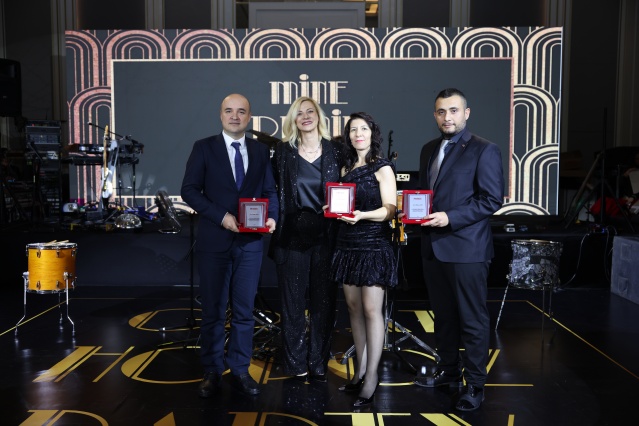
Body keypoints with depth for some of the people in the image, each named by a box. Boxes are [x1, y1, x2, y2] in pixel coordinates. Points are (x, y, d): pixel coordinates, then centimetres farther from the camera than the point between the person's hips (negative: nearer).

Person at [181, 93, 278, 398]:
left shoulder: (260, 151, 8)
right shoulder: (204, 147, 0)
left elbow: (269, 190, 8)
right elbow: (189, 190, -5)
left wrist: (271, 217, -12)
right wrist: (221, 216, -16)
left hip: (250, 241, 2)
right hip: (214, 240, -2)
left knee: (244, 310, 10)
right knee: (213, 310, 9)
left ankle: (240, 370, 23)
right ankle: (212, 372, 24)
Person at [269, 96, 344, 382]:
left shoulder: (335, 150, 5)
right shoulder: (283, 151, 5)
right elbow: (275, 191, 8)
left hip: (326, 235, 0)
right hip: (292, 236, 0)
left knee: (324, 301, 7)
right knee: (293, 302, 6)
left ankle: (319, 364, 21)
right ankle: (296, 363, 20)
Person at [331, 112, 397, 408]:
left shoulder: (382, 168, -3)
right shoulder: (346, 168, 15)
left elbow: (390, 209, -11)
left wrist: (362, 215, -28)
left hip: (374, 245, -6)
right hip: (348, 244, 6)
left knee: (372, 310, -5)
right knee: (354, 308, 9)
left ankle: (371, 376, 3)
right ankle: (360, 370, 19)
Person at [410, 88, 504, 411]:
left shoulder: (484, 150, -7)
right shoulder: (429, 150, 14)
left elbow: (492, 200, -13)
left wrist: (450, 217, -20)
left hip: (466, 247, -7)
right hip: (433, 246, 7)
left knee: (473, 319, 4)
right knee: (443, 314, 18)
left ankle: (475, 385, 17)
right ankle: (448, 370, 34)